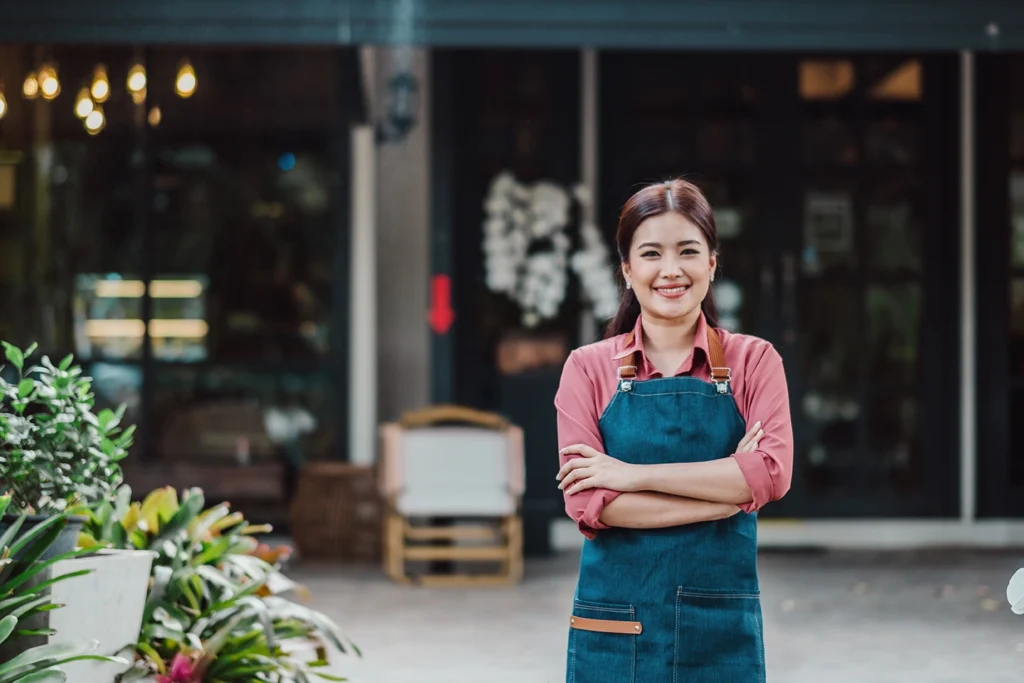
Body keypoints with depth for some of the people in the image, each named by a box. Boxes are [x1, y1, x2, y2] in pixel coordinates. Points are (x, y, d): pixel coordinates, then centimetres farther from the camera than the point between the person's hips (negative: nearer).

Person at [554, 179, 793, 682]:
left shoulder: (753, 360, 2)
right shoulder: (588, 368, 1)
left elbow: (771, 473, -12)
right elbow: (586, 501, -10)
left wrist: (635, 474, -15)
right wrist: (727, 493, -13)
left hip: (722, 627, 0)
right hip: (615, 630, 0)